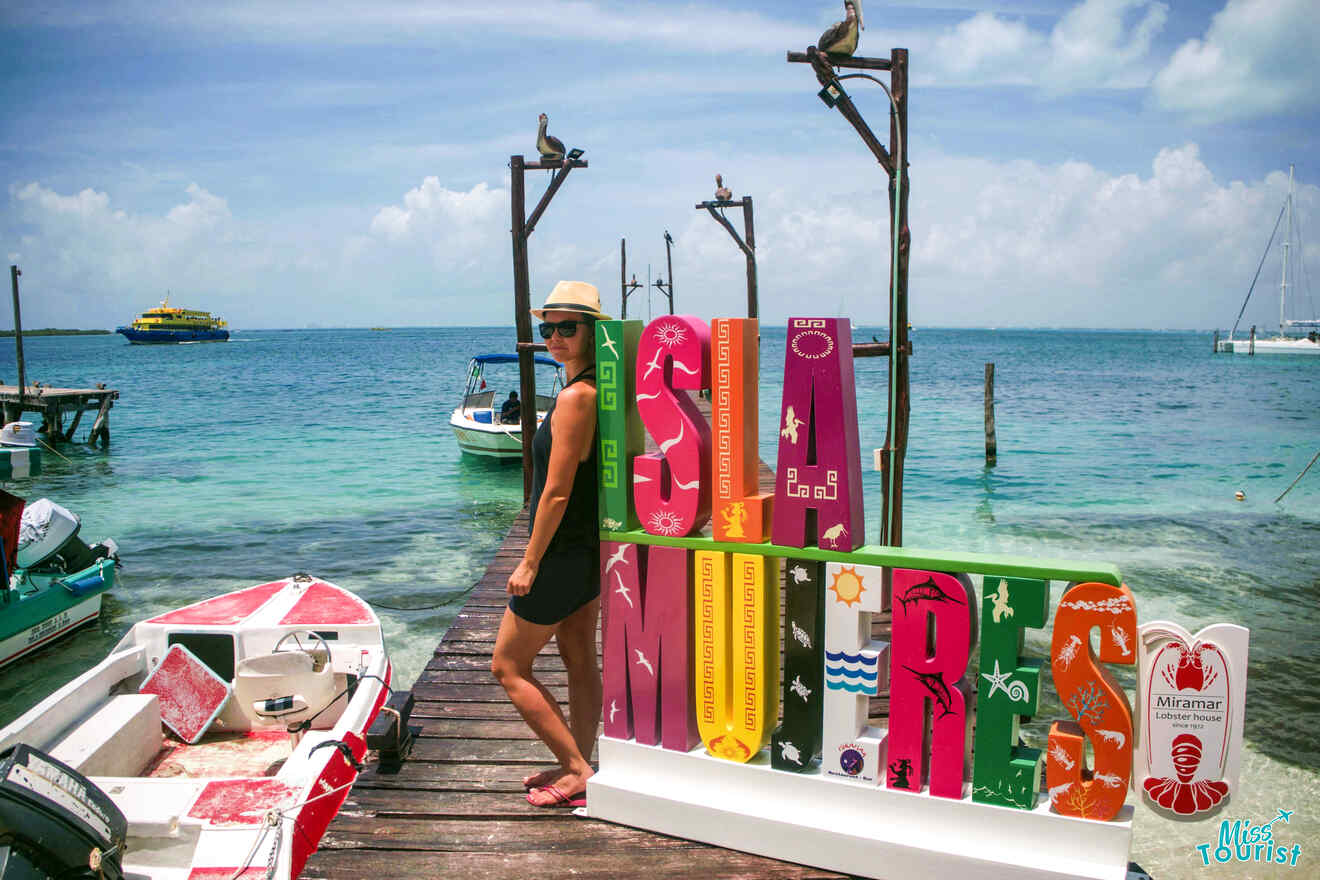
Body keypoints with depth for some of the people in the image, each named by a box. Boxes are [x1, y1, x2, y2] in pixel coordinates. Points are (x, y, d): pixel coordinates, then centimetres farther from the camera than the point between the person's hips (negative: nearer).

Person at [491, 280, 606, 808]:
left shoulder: (575, 397, -22)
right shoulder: (599, 390, 8)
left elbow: (557, 492, -22)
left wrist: (529, 563, -15)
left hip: (563, 554, -10)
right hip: (591, 548, 10)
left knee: (508, 666, 4)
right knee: (580, 661, 16)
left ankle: (576, 770, 8)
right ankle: (578, 768, 28)